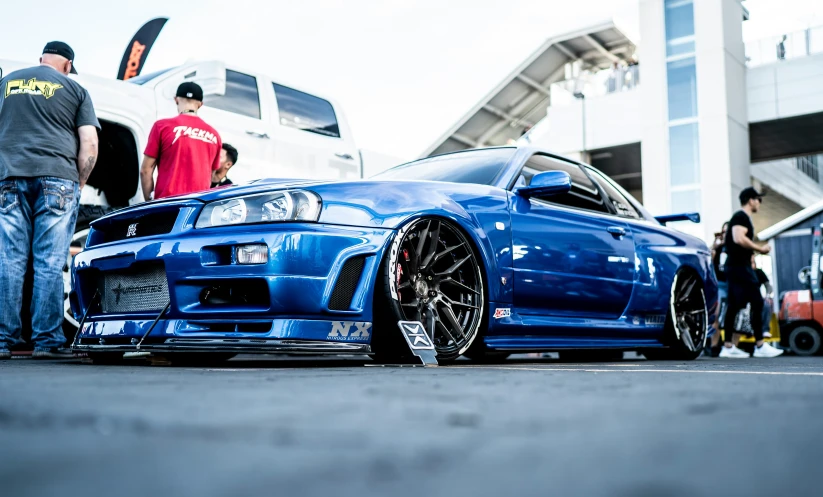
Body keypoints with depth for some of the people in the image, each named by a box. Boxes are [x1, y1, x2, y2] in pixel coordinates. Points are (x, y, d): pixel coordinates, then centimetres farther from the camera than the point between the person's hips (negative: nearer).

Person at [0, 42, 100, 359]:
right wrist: (80, 182, 11)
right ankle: (46, 341, -4)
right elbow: (89, 143, 1)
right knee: (50, 264, -4)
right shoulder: (74, 89, 9)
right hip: (57, 178, -3)